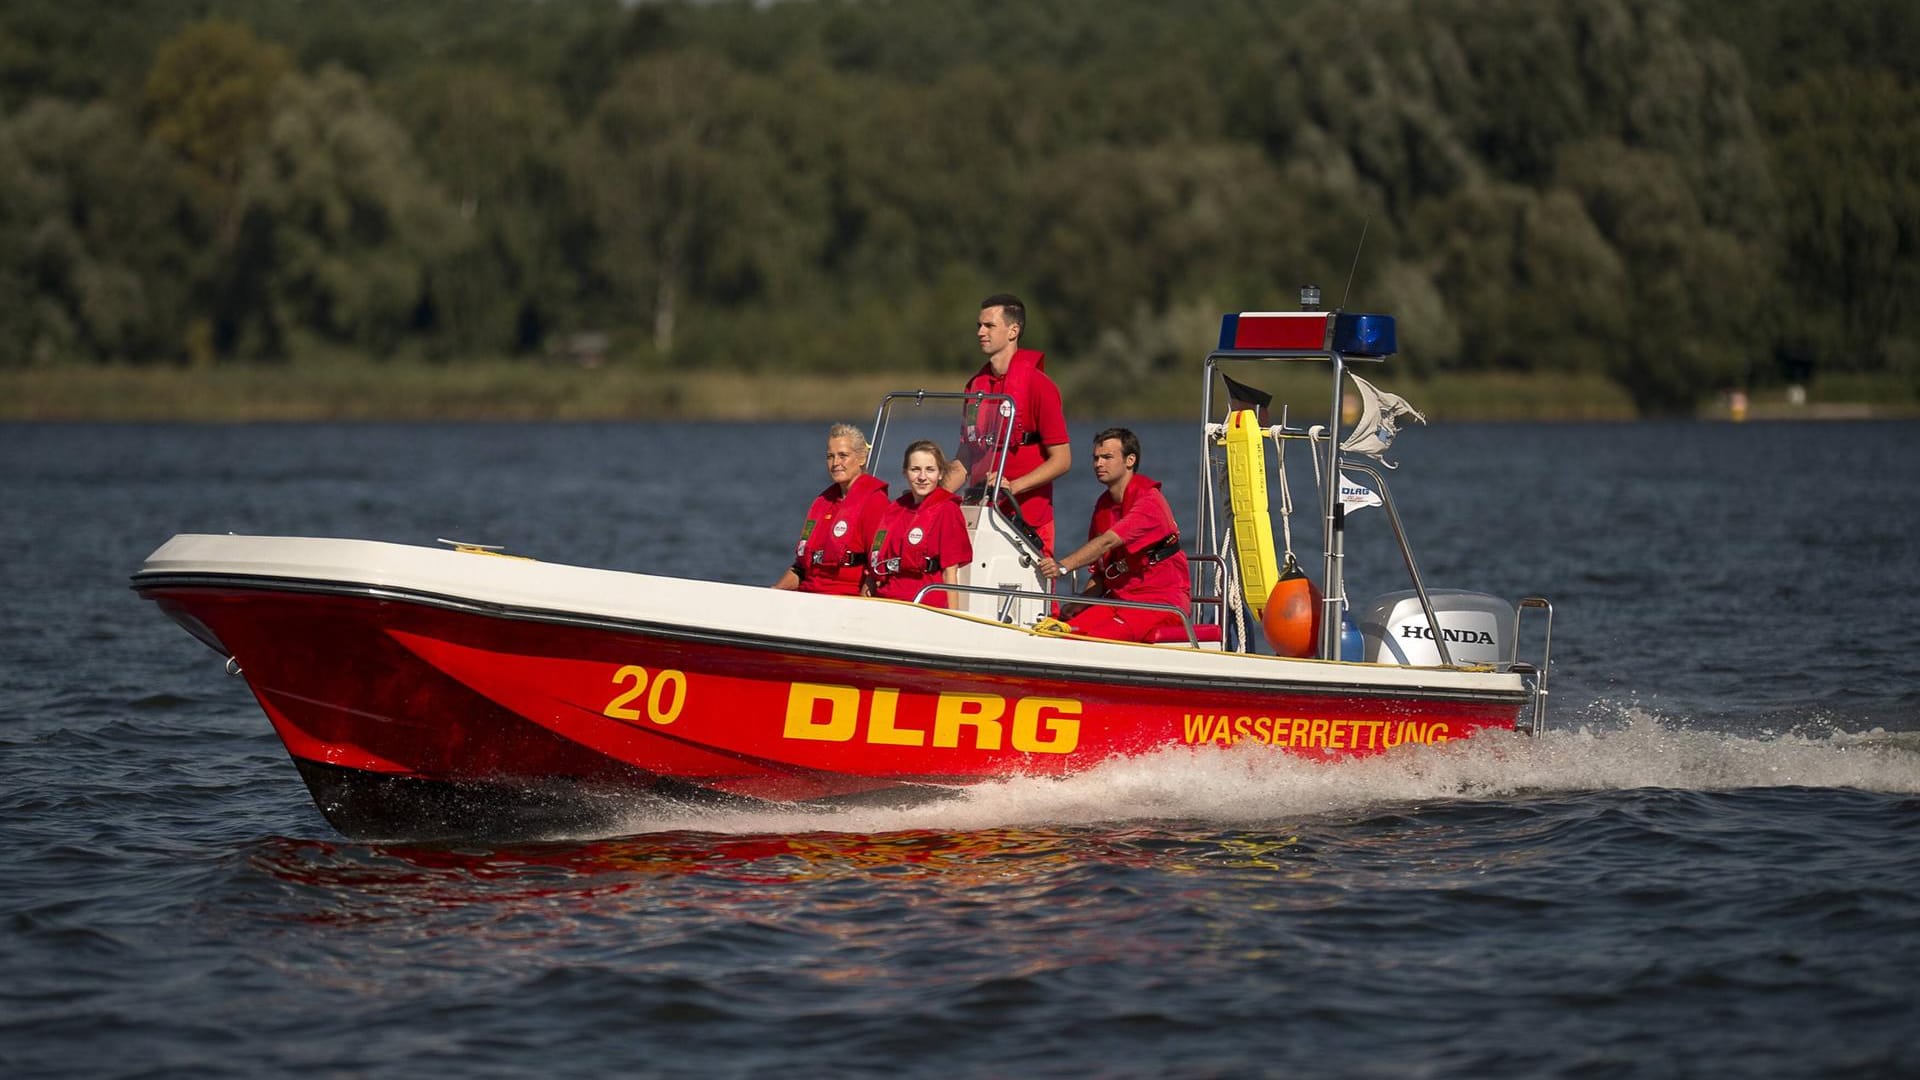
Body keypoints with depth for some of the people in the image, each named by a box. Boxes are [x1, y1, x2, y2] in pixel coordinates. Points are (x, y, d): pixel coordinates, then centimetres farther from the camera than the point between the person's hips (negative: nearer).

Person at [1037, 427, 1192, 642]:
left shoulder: (1149, 502, -12)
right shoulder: (1103, 505, 16)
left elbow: (1107, 542, -26)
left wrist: (1063, 567, -37)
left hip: (1161, 602, -8)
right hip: (1118, 598, 8)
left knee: (1097, 639, -34)